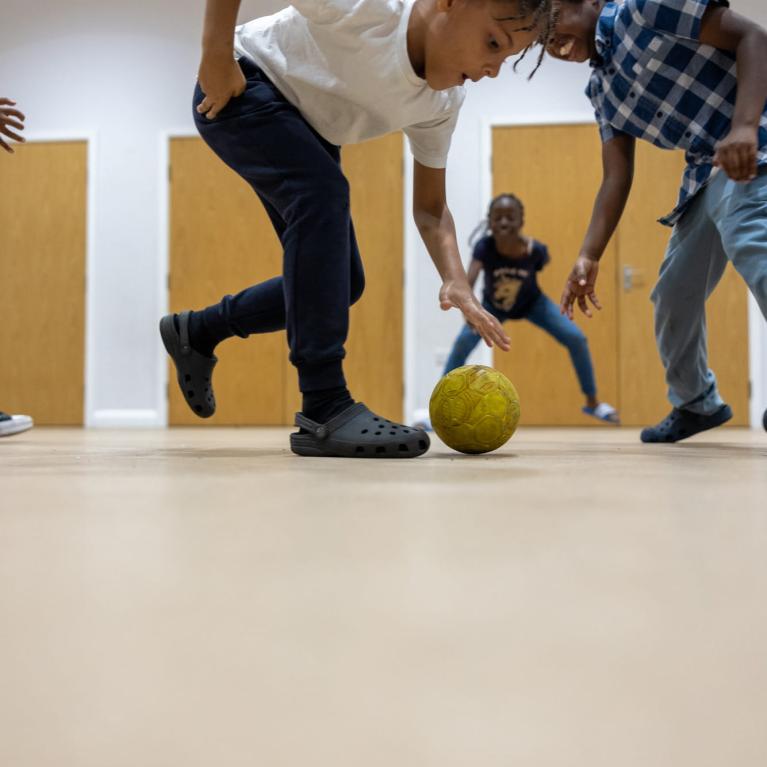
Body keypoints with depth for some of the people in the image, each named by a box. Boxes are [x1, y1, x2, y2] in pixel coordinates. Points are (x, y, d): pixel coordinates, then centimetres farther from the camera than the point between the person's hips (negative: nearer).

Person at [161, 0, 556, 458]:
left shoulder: (442, 102, -12)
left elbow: (430, 207, -6)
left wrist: (457, 280, -23)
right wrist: (216, 49, -34)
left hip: (306, 135, 8)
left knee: (342, 283, 2)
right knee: (324, 190, -33)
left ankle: (196, 332, 23)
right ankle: (325, 411, -32)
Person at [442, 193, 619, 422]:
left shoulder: (535, 250, -34)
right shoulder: (484, 247, -38)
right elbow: (468, 282, -52)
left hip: (530, 303, 1)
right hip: (493, 306, -1)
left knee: (576, 338, -11)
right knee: (462, 343, -21)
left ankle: (592, 402, 9)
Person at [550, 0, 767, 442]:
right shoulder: (601, 89, 17)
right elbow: (617, 177, 13)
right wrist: (589, 258, 1)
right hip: (706, 173, 10)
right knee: (673, 293, 15)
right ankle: (697, 403, 34)